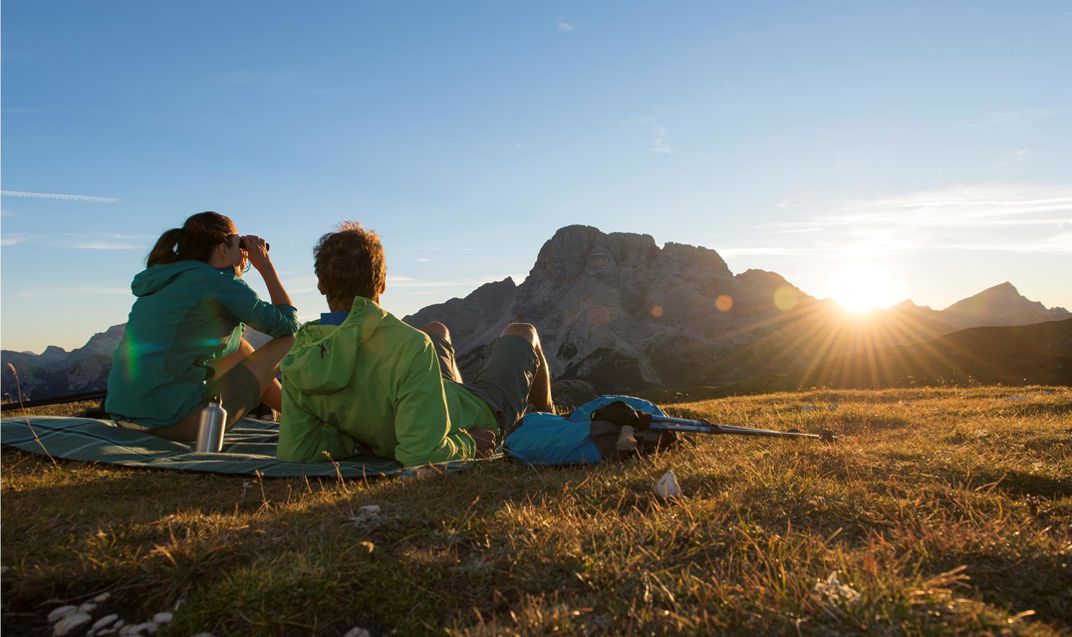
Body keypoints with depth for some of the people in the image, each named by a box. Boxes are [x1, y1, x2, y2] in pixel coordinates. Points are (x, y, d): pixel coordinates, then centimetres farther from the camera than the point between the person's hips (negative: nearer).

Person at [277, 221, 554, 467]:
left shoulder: (300, 355, -24)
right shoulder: (409, 345, -43)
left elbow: (294, 453, -15)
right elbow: (423, 455, -43)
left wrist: (357, 437, -9)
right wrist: (467, 444, -25)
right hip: (484, 415, -5)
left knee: (437, 330, 32)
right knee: (521, 332, 23)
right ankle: (547, 420, 50)